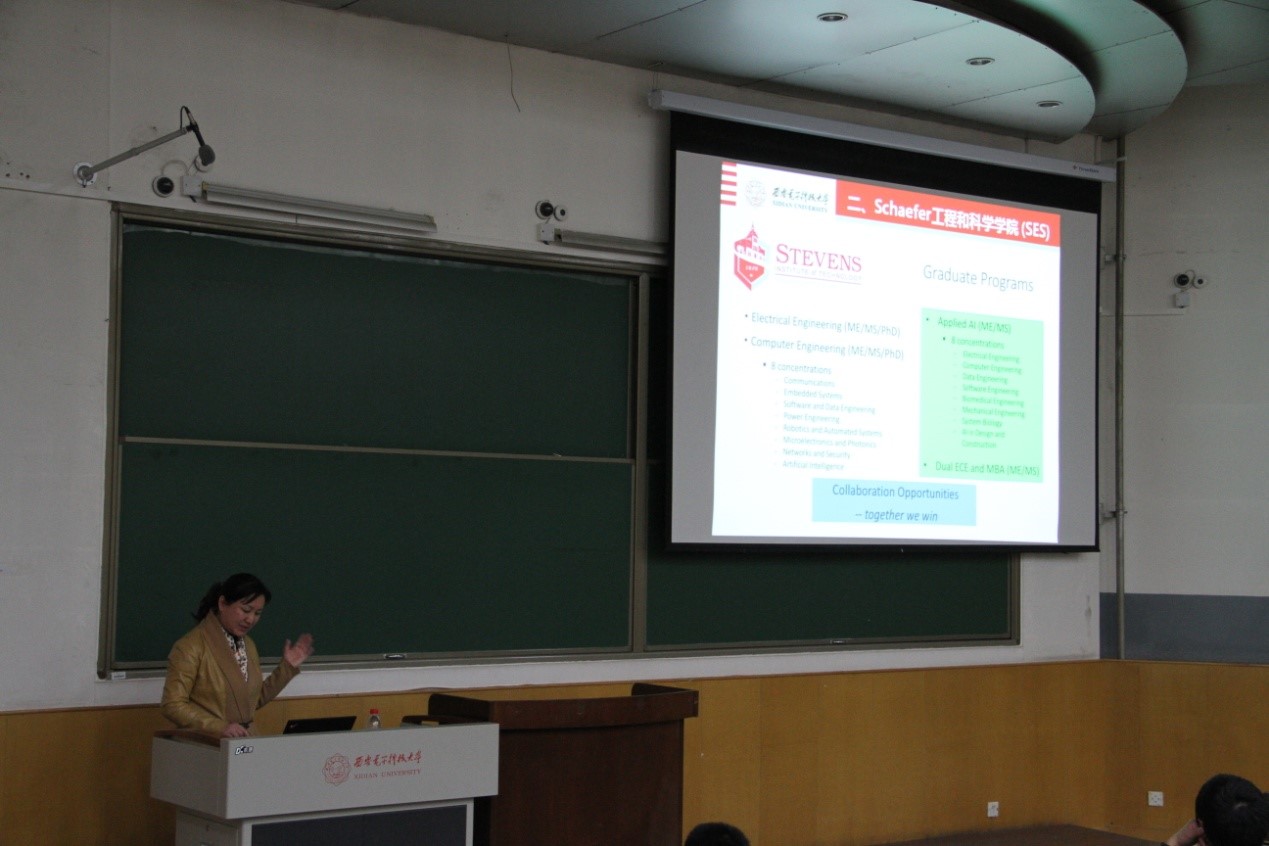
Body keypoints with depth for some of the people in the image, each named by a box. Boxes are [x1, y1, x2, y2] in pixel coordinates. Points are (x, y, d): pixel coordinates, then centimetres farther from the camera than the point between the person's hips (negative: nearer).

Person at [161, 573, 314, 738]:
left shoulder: (248, 645, 13)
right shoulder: (191, 646, -9)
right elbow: (173, 705, -11)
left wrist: (288, 667, 11)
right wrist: (219, 727, -21)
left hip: (246, 745, 5)